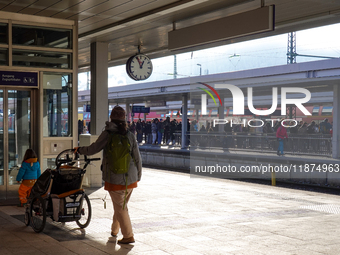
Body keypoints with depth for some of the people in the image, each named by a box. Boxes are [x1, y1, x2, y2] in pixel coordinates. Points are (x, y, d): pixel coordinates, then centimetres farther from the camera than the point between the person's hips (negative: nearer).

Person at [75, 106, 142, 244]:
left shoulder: (107, 134, -10)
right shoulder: (130, 135, -1)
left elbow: (92, 150, -6)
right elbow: (137, 158, 2)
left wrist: (79, 149, 13)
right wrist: (138, 177, 14)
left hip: (115, 179, -4)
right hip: (131, 179, 4)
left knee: (121, 208, 5)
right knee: (121, 205, 20)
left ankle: (128, 236, 6)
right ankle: (114, 230, 37)